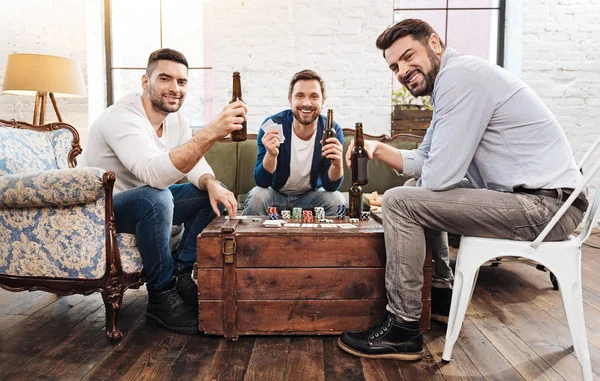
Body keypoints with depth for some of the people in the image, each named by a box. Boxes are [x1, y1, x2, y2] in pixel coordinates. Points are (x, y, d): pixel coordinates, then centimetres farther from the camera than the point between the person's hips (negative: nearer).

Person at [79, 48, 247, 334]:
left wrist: (212, 184, -24)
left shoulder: (175, 119, -1)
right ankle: (162, 296, -20)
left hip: (145, 203, 8)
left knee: (214, 194, -5)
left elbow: (194, 162, 0)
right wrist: (211, 132, -52)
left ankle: (180, 273, -2)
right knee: (155, 197, -38)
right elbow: (155, 174, -44)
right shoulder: (123, 117, -27)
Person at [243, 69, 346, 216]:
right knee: (257, 196, -30)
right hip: (275, 193, -1)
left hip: (310, 195, 1)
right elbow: (262, 182, -21)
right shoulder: (272, 125, -20)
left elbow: (330, 186, -14)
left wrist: (337, 164, -36)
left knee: (336, 199, -25)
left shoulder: (332, 131, -15)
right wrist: (271, 155, -41)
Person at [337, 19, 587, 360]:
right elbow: (425, 162, 19)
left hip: (547, 205, -10)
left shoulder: (459, 76, -16)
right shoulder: (451, 81, 15)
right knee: (418, 193, 22)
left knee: (400, 202, -17)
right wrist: (378, 150, 4)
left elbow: (439, 176, -21)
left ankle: (402, 330, -5)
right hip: (532, 198, 11)